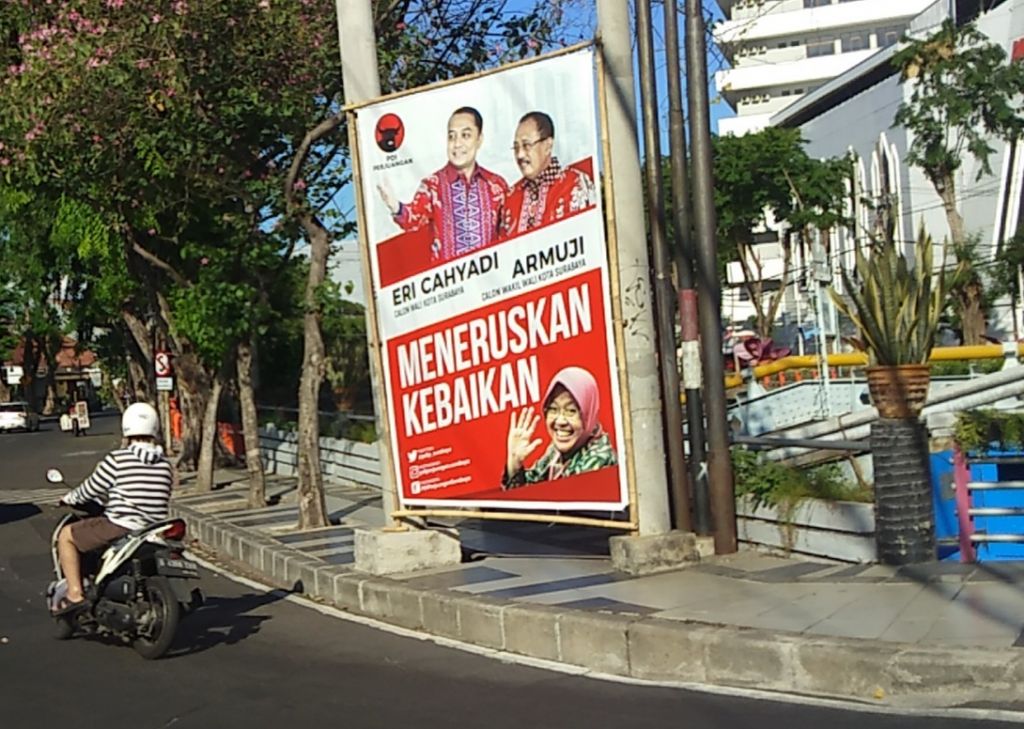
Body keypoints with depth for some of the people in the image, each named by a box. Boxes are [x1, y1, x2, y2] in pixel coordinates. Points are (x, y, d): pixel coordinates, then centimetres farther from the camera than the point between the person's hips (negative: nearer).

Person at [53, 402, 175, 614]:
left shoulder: (117, 459, -10)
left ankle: (75, 594, 2)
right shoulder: (165, 466, 5)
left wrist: (68, 499, 22)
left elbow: (91, 490, 0)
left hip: (119, 528, -6)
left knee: (66, 536, 11)